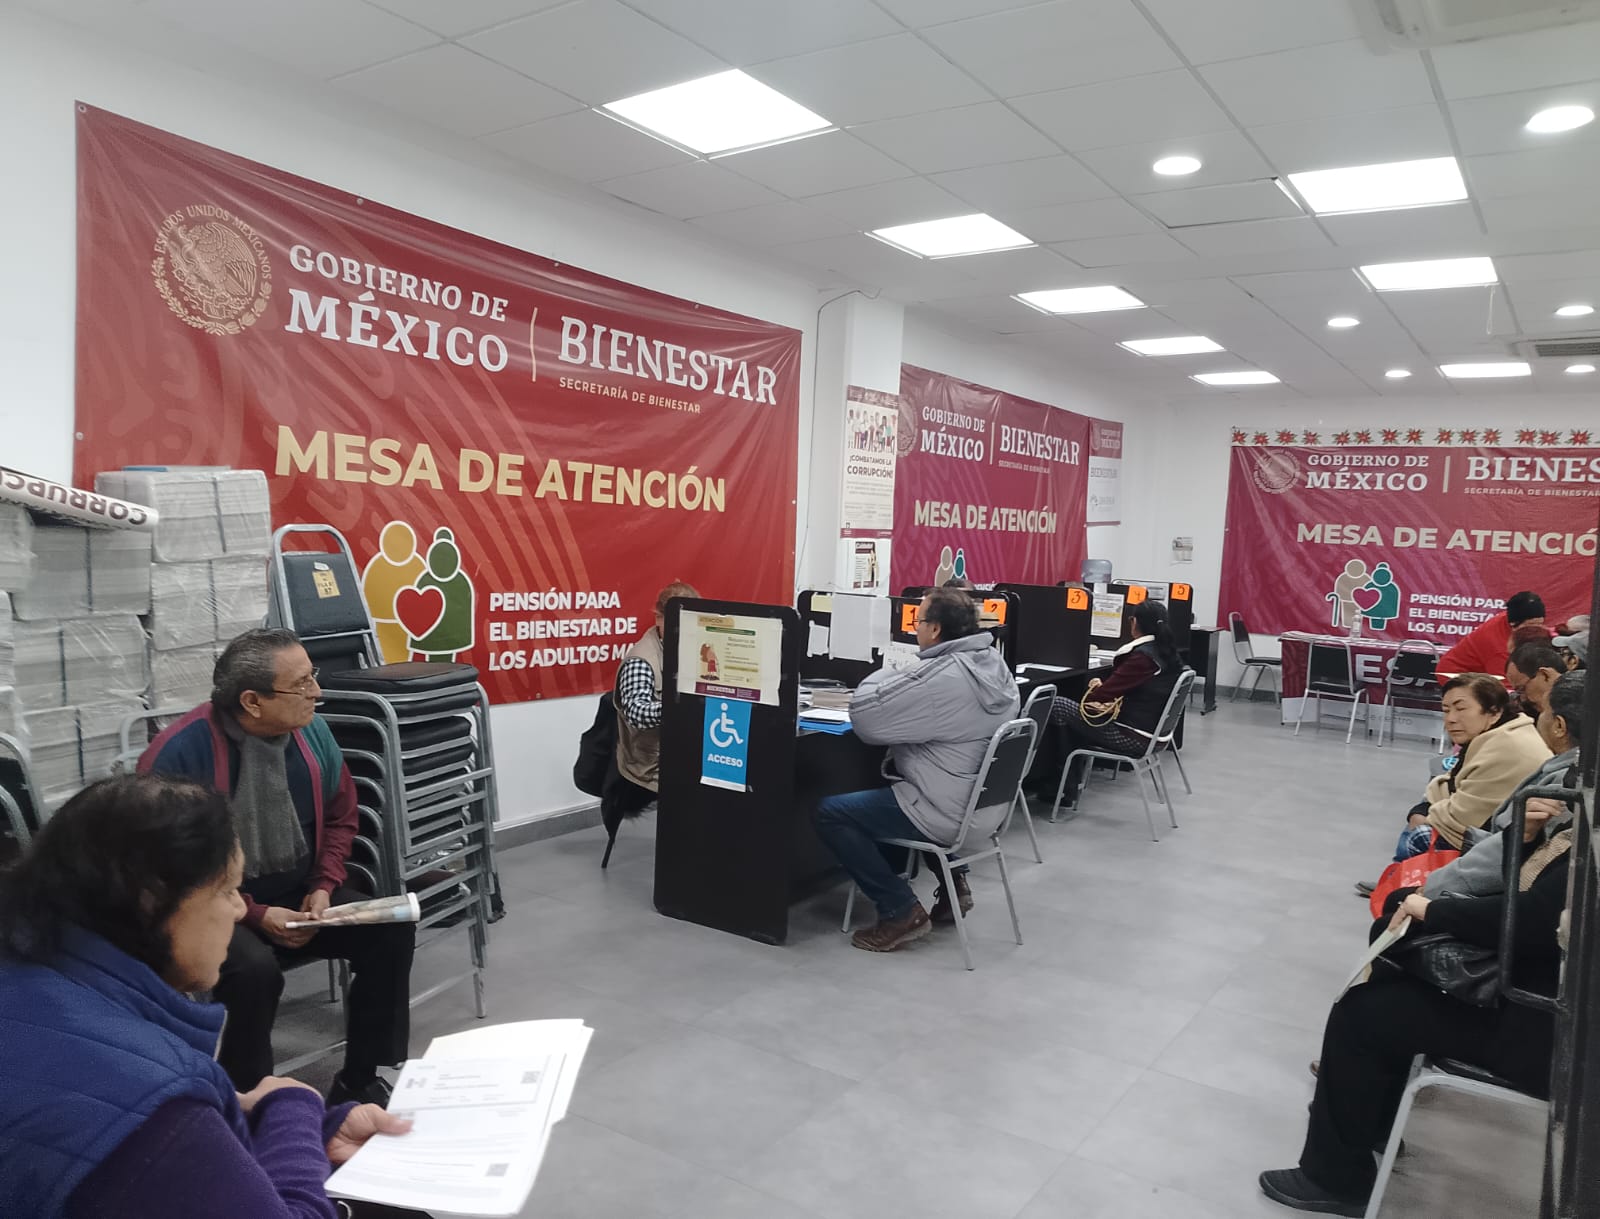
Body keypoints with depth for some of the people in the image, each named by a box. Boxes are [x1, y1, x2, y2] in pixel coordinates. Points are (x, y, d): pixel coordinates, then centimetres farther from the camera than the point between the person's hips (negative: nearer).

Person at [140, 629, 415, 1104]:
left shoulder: (311, 730, -6)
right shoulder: (178, 756, -22)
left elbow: (340, 816, 9)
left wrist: (324, 887, -7)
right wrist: (253, 915, -21)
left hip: (299, 892, 5)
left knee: (392, 931, -14)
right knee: (255, 970, -34)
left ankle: (359, 1080, 3)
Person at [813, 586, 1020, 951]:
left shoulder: (939, 677, -27)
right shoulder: (995, 664, 3)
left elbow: (863, 716, -22)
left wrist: (884, 677, -4)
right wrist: (899, 681, 7)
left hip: (945, 814, -9)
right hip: (982, 804, 10)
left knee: (829, 813, -2)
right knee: (886, 791, 34)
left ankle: (901, 911, -1)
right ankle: (952, 881, 24)